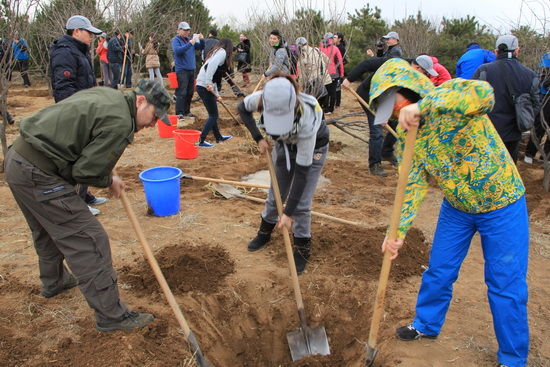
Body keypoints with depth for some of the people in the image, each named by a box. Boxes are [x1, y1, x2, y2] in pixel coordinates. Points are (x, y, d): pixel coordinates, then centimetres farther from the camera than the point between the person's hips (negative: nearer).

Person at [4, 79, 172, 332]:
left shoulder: (106, 95, 10)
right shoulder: (119, 123, -18)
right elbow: (86, 172, -18)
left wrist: (107, 175, 13)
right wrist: (109, 181, 3)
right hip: (39, 175, -10)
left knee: (47, 230, 29)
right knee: (88, 241, -5)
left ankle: (54, 282, 53)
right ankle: (111, 315, 4)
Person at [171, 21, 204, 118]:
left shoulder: (189, 39, 15)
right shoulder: (176, 40, -3)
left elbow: (200, 47, 16)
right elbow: (177, 50, -20)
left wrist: (202, 40, -5)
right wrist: (190, 44, -26)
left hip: (191, 69, 7)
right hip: (182, 70, -7)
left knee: (190, 92, 11)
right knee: (182, 92, -11)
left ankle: (187, 111, 21)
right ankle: (179, 113, -9)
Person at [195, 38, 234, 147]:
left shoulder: (216, 52, 24)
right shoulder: (222, 52, -3)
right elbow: (212, 65, -24)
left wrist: (216, 94, 28)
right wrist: (208, 83, -27)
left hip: (201, 85, 9)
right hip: (205, 87, -9)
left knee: (213, 114, 20)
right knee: (213, 115, -1)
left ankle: (218, 137, 33)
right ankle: (201, 141, -1)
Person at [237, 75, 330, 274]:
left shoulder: (306, 121, -44)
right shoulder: (261, 99, -33)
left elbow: (302, 170, -36)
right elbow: (242, 108, -6)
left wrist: (288, 212, -32)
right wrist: (258, 138, -16)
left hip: (313, 148, -4)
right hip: (285, 144, 4)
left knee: (301, 203, -6)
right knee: (275, 193, 14)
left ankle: (303, 248, 15)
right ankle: (264, 233, 37)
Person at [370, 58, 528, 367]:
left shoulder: (451, 94, -22)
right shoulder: (405, 134, -7)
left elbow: (484, 94, -46)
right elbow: (413, 185, -10)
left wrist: (423, 105, -54)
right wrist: (399, 231, -18)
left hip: (502, 205, -5)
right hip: (456, 207, 5)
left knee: (506, 286, 5)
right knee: (439, 271, 16)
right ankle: (427, 325, 42)